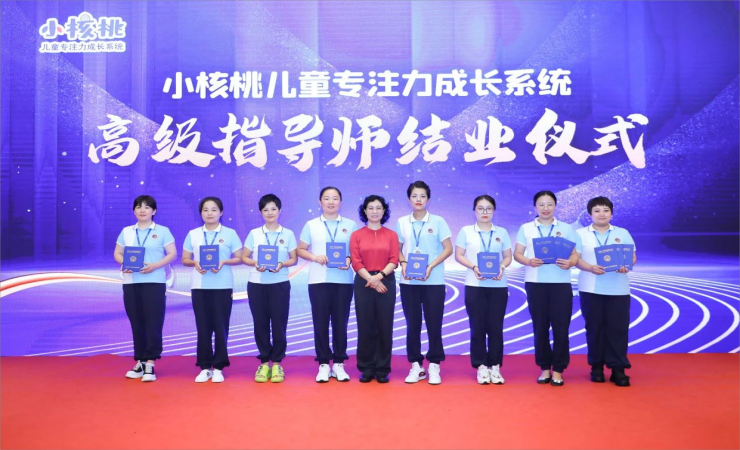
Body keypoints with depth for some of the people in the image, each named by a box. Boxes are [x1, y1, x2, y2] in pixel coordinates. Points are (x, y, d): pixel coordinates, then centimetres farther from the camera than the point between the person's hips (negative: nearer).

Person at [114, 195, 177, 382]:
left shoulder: (163, 231, 3)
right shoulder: (126, 231, 14)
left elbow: (172, 254, -2)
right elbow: (117, 253, 13)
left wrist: (155, 266, -17)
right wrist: (124, 263, -9)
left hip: (154, 282, -3)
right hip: (131, 282, 4)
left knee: (153, 323, -6)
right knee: (136, 323, 6)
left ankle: (150, 364, -2)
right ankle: (140, 361, 16)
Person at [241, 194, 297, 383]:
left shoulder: (288, 234, 4)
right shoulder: (254, 233, 6)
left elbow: (294, 259, 4)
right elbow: (244, 257, 7)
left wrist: (282, 264, -15)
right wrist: (255, 264, -12)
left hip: (280, 284, -1)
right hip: (256, 284, 1)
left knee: (279, 323, 0)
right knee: (260, 323, 5)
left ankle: (277, 363, 12)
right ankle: (264, 362, 17)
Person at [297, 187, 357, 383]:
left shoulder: (350, 225, 7)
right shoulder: (311, 225, 7)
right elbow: (300, 249, 9)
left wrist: (349, 260, -11)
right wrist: (315, 257, -9)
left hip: (343, 280, 0)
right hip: (318, 280, 0)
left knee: (340, 322, 4)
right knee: (320, 323, 2)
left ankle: (339, 364, 15)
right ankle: (324, 365, 13)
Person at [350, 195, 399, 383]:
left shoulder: (391, 235, 7)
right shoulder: (356, 235, 5)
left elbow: (394, 260, -1)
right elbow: (356, 262, -3)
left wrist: (380, 275, -16)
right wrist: (371, 279, -13)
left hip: (386, 282, 0)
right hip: (363, 282, 0)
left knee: (385, 327, 2)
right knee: (365, 326, 3)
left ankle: (382, 369, 12)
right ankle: (366, 368, 13)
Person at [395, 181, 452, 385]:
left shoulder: (438, 221, 0)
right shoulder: (402, 222, 6)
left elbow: (448, 249, -2)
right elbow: (398, 249, 11)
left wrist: (431, 266, -14)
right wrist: (403, 264, -9)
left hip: (434, 281, -2)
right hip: (409, 282, 2)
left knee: (434, 324, 1)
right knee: (412, 324, 6)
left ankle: (434, 366, 14)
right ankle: (416, 365, 18)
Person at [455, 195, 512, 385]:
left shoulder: (502, 232, 9)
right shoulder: (466, 231, 4)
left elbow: (508, 256, 9)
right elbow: (459, 255, 2)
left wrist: (502, 267, -13)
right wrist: (473, 267, -14)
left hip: (498, 285, 1)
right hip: (475, 285, -1)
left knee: (496, 326, 3)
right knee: (477, 326, 2)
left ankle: (495, 366, 13)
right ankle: (481, 367, 12)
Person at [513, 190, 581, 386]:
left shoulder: (566, 229, 9)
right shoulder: (525, 228, 8)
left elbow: (575, 255, 6)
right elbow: (517, 254, 5)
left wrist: (569, 263, -16)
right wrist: (528, 261, -16)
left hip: (560, 283, 0)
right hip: (535, 283, 0)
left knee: (561, 327, -2)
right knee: (540, 326, 5)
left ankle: (558, 369, 10)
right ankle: (545, 368, 16)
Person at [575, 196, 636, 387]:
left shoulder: (623, 233, 11)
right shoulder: (581, 234, 5)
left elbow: (633, 256, 7)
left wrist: (626, 266, -15)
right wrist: (590, 268, -20)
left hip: (618, 289, 1)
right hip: (590, 289, -1)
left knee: (618, 328, -2)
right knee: (594, 328, 4)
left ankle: (618, 369, 5)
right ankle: (596, 366, 15)